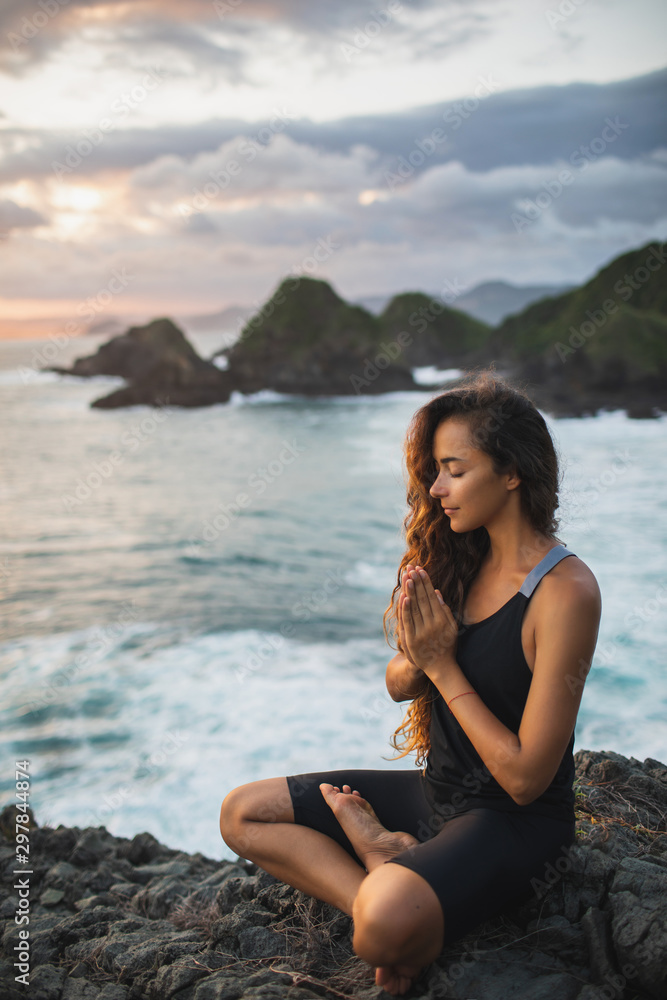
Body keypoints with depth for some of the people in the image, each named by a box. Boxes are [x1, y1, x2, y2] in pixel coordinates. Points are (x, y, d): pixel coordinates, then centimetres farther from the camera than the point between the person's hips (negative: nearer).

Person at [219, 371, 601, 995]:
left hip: (517, 821, -7)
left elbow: (526, 777, -21)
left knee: (386, 926, -38)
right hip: (436, 790, 8)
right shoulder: (465, 558, 2)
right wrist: (416, 658, -15)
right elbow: (399, 686, 8)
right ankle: (387, 860, -11)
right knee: (242, 813, 0)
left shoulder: (566, 592, -21)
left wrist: (443, 664, -17)